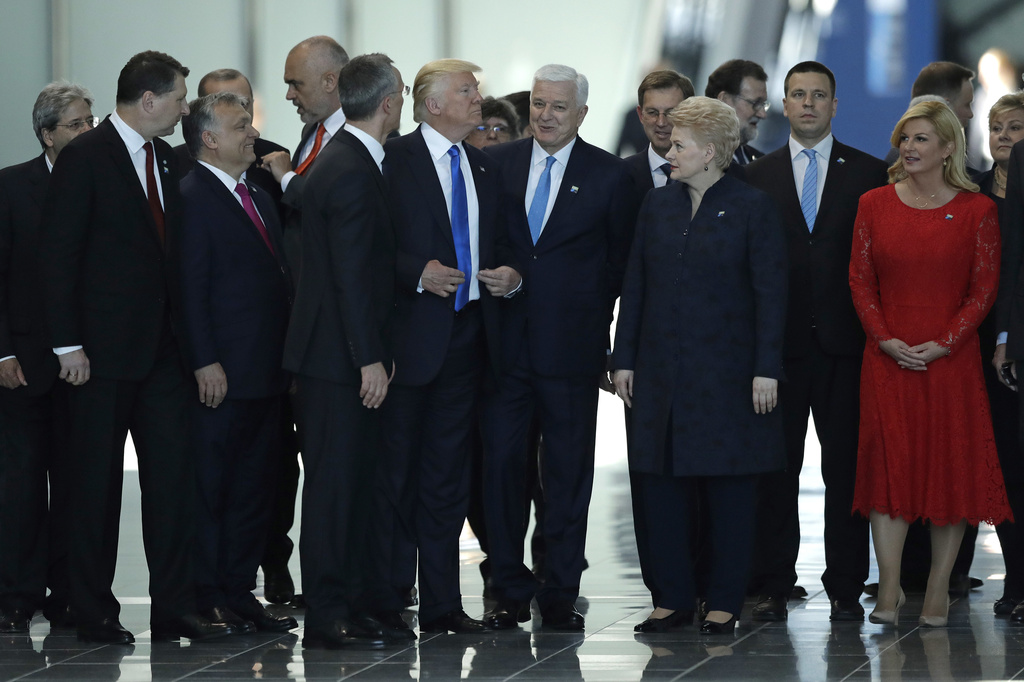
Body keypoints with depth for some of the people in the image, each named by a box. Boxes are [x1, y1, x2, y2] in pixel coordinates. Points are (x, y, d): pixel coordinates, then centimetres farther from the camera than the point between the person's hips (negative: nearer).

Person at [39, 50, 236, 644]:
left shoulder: (167, 161, 13)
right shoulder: (86, 157, -8)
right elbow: (58, 254, -10)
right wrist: (69, 344, -14)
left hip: (162, 348, 6)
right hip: (104, 349, -6)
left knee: (174, 477, 2)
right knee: (97, 483, 1)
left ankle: (175, 608, 7)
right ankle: (95, 613, 8)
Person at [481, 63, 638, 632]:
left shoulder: (609, 176, 2)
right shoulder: (496, 164, 7)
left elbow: (620, 262, 6)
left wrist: (594, 323, 2)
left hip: (571, 345, -2)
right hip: (505, 343, 2)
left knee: (568, 471, 3)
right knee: (501, 463, 2)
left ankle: (560, 594, 10)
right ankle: (509, 592, 10)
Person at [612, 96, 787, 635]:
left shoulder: (752, 208, -4)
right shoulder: (657, 206, 10)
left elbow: (770, 293, -6)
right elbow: (635, 286, 11)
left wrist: (766, 369, -12)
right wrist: (624, 359, 6)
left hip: (727, 372, -4)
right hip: (661, 370, 4)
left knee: (729, 489, 2)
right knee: (659, 485, 3)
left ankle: (724, 602, 9)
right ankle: (671, 599, 12)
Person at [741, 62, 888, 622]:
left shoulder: (869, 174, 7)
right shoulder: (756, 177, 9)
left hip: (845, 343, 0)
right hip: (778, 342, 1)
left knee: (846, 468, 1)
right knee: (775, 468, 1)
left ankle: (845, 588, 7)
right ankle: (773, 587, 6)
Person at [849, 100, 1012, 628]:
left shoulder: (976, 209, 0)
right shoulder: (874, 204, 6)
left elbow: (984, 287, -2)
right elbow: (860, 280, 6)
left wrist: (945, 343, -12)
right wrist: (885, 338, -7)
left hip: (951, 360, -1)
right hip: (888, 358, 1)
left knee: (950, 466, 1)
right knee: (888, 464, -4)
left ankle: (938, 590, 9)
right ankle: (889, 590, -2)